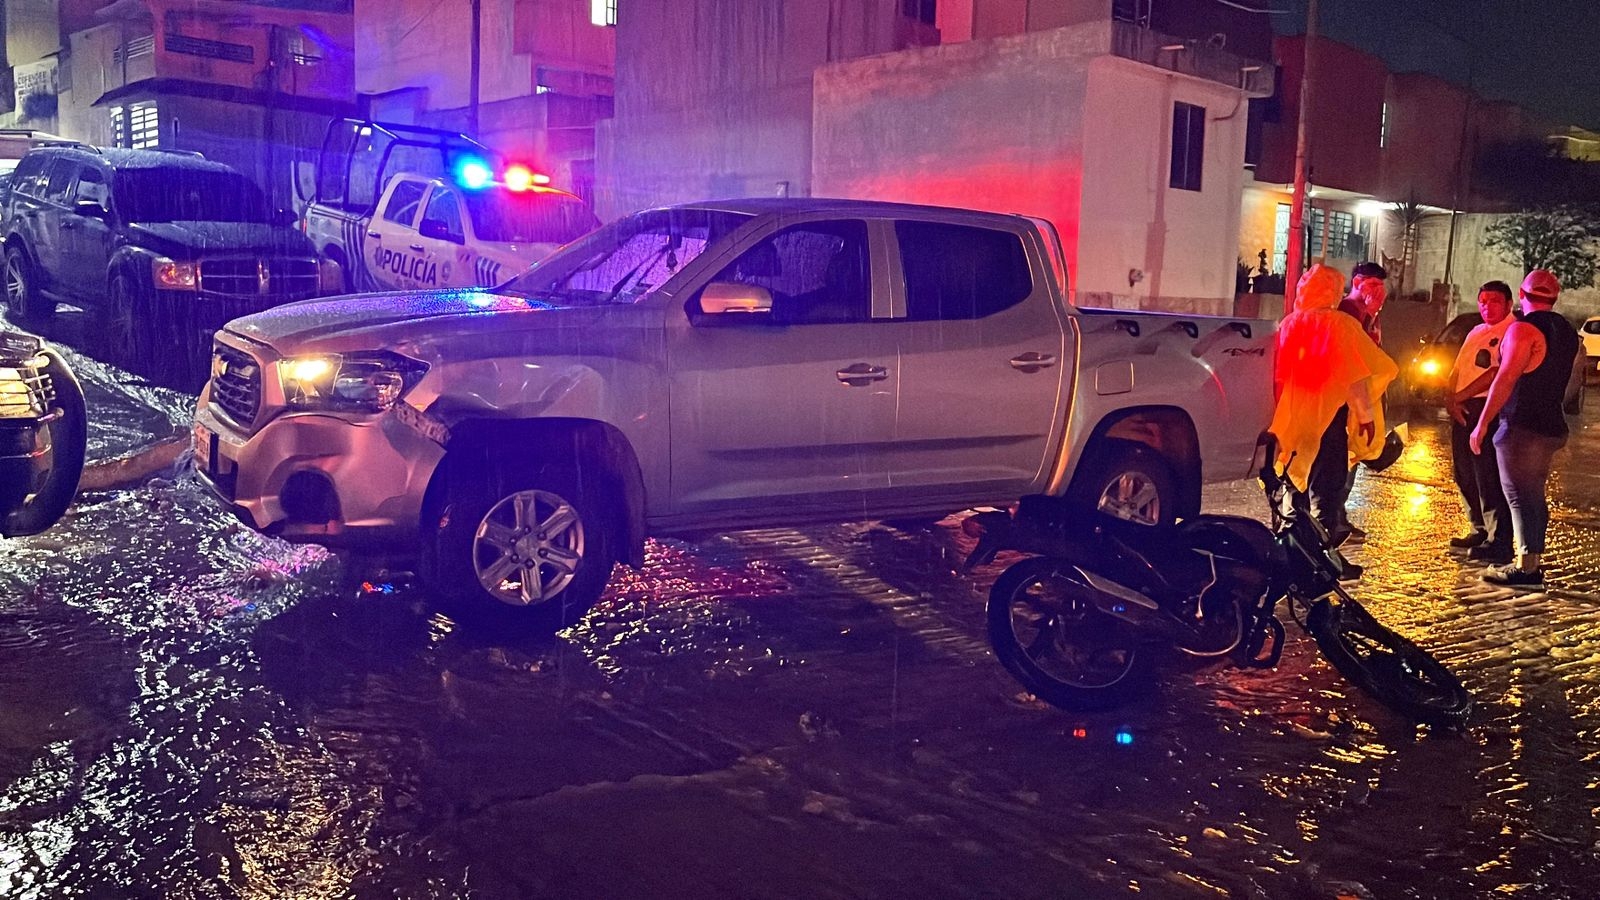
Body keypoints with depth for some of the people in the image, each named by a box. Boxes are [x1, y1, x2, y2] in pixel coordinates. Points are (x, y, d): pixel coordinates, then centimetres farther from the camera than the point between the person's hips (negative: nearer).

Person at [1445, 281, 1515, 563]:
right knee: (1464, 475, 14)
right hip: (1463, 411, 9)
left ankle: (1499, 544, -7)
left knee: (1489, 479, -10)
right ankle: (1480, 530, 26)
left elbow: (1497, 373, -18)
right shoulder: (1476, 333, 21)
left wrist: (1460, 396, -15)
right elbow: (1457, 370, 18)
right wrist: (1451, 398, 0)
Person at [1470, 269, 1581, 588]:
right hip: (1551, 426, 9)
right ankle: (1531, 561, 20)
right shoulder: (1567, 331, 13)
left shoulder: (1524, 328, -14)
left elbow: (1506, 378, -21)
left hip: (1522, 427, -9)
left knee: (1519, 495, -6)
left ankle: (1524, 567, -5)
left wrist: (1482, 423, -19)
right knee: (1533, 495, 15)